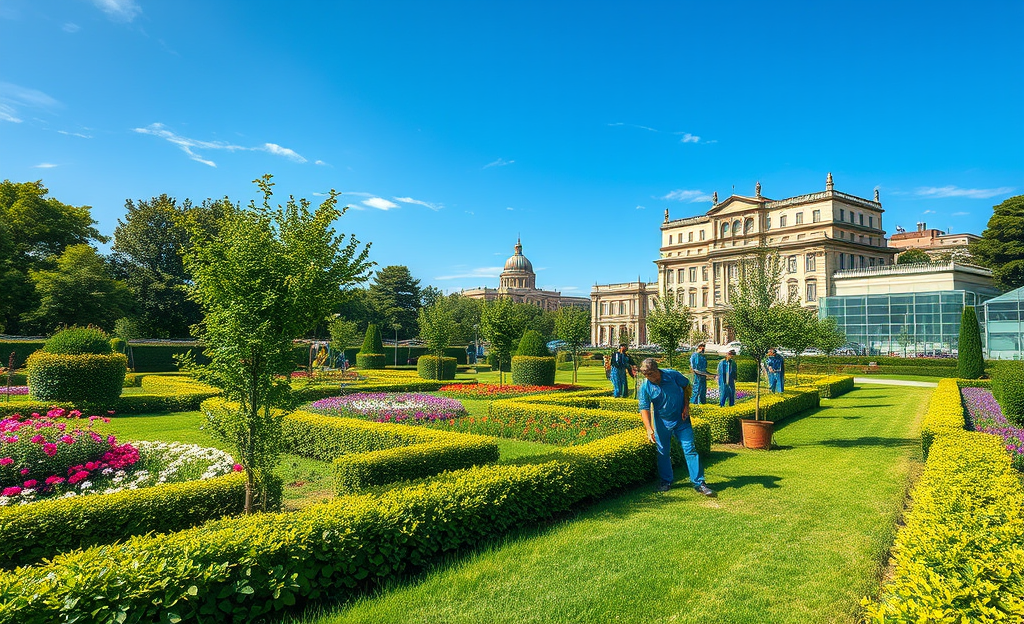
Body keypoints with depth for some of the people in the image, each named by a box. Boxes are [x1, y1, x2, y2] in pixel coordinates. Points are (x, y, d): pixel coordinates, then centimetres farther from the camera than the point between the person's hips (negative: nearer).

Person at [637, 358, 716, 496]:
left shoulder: (672, 375, -13)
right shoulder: (645, 388, -13)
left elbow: (687, 386, 3)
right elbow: (644, 409, -18)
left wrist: (686, 406, -4)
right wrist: (649, 429, -30)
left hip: (681, 420, -1)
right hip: (661, 423, 1)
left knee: (690, 450, -3)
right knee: (663, 453, 9)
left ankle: (698, 483, 3)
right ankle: (666, 481, 27)